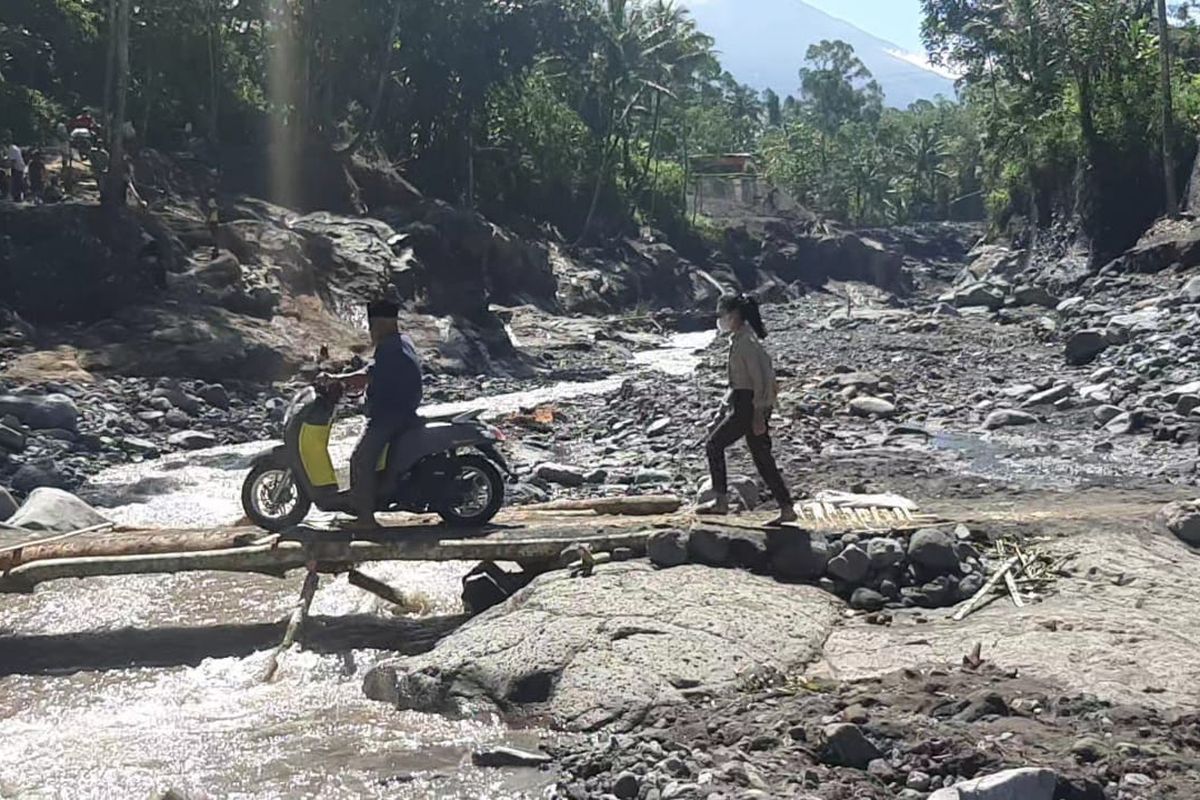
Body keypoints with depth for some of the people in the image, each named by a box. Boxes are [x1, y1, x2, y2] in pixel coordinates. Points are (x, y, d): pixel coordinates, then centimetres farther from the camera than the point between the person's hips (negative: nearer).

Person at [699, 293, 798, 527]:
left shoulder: (745, 342, -18)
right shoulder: (738, 339, 12)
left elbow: (760, 380, -21)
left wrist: (758, 414, -21)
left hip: (749, 405, -9)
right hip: (742, 403, 9)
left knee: (714, 445, 0)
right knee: (762, 458, 10)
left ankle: (721, 502, 7)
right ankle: (787, 509, 12)